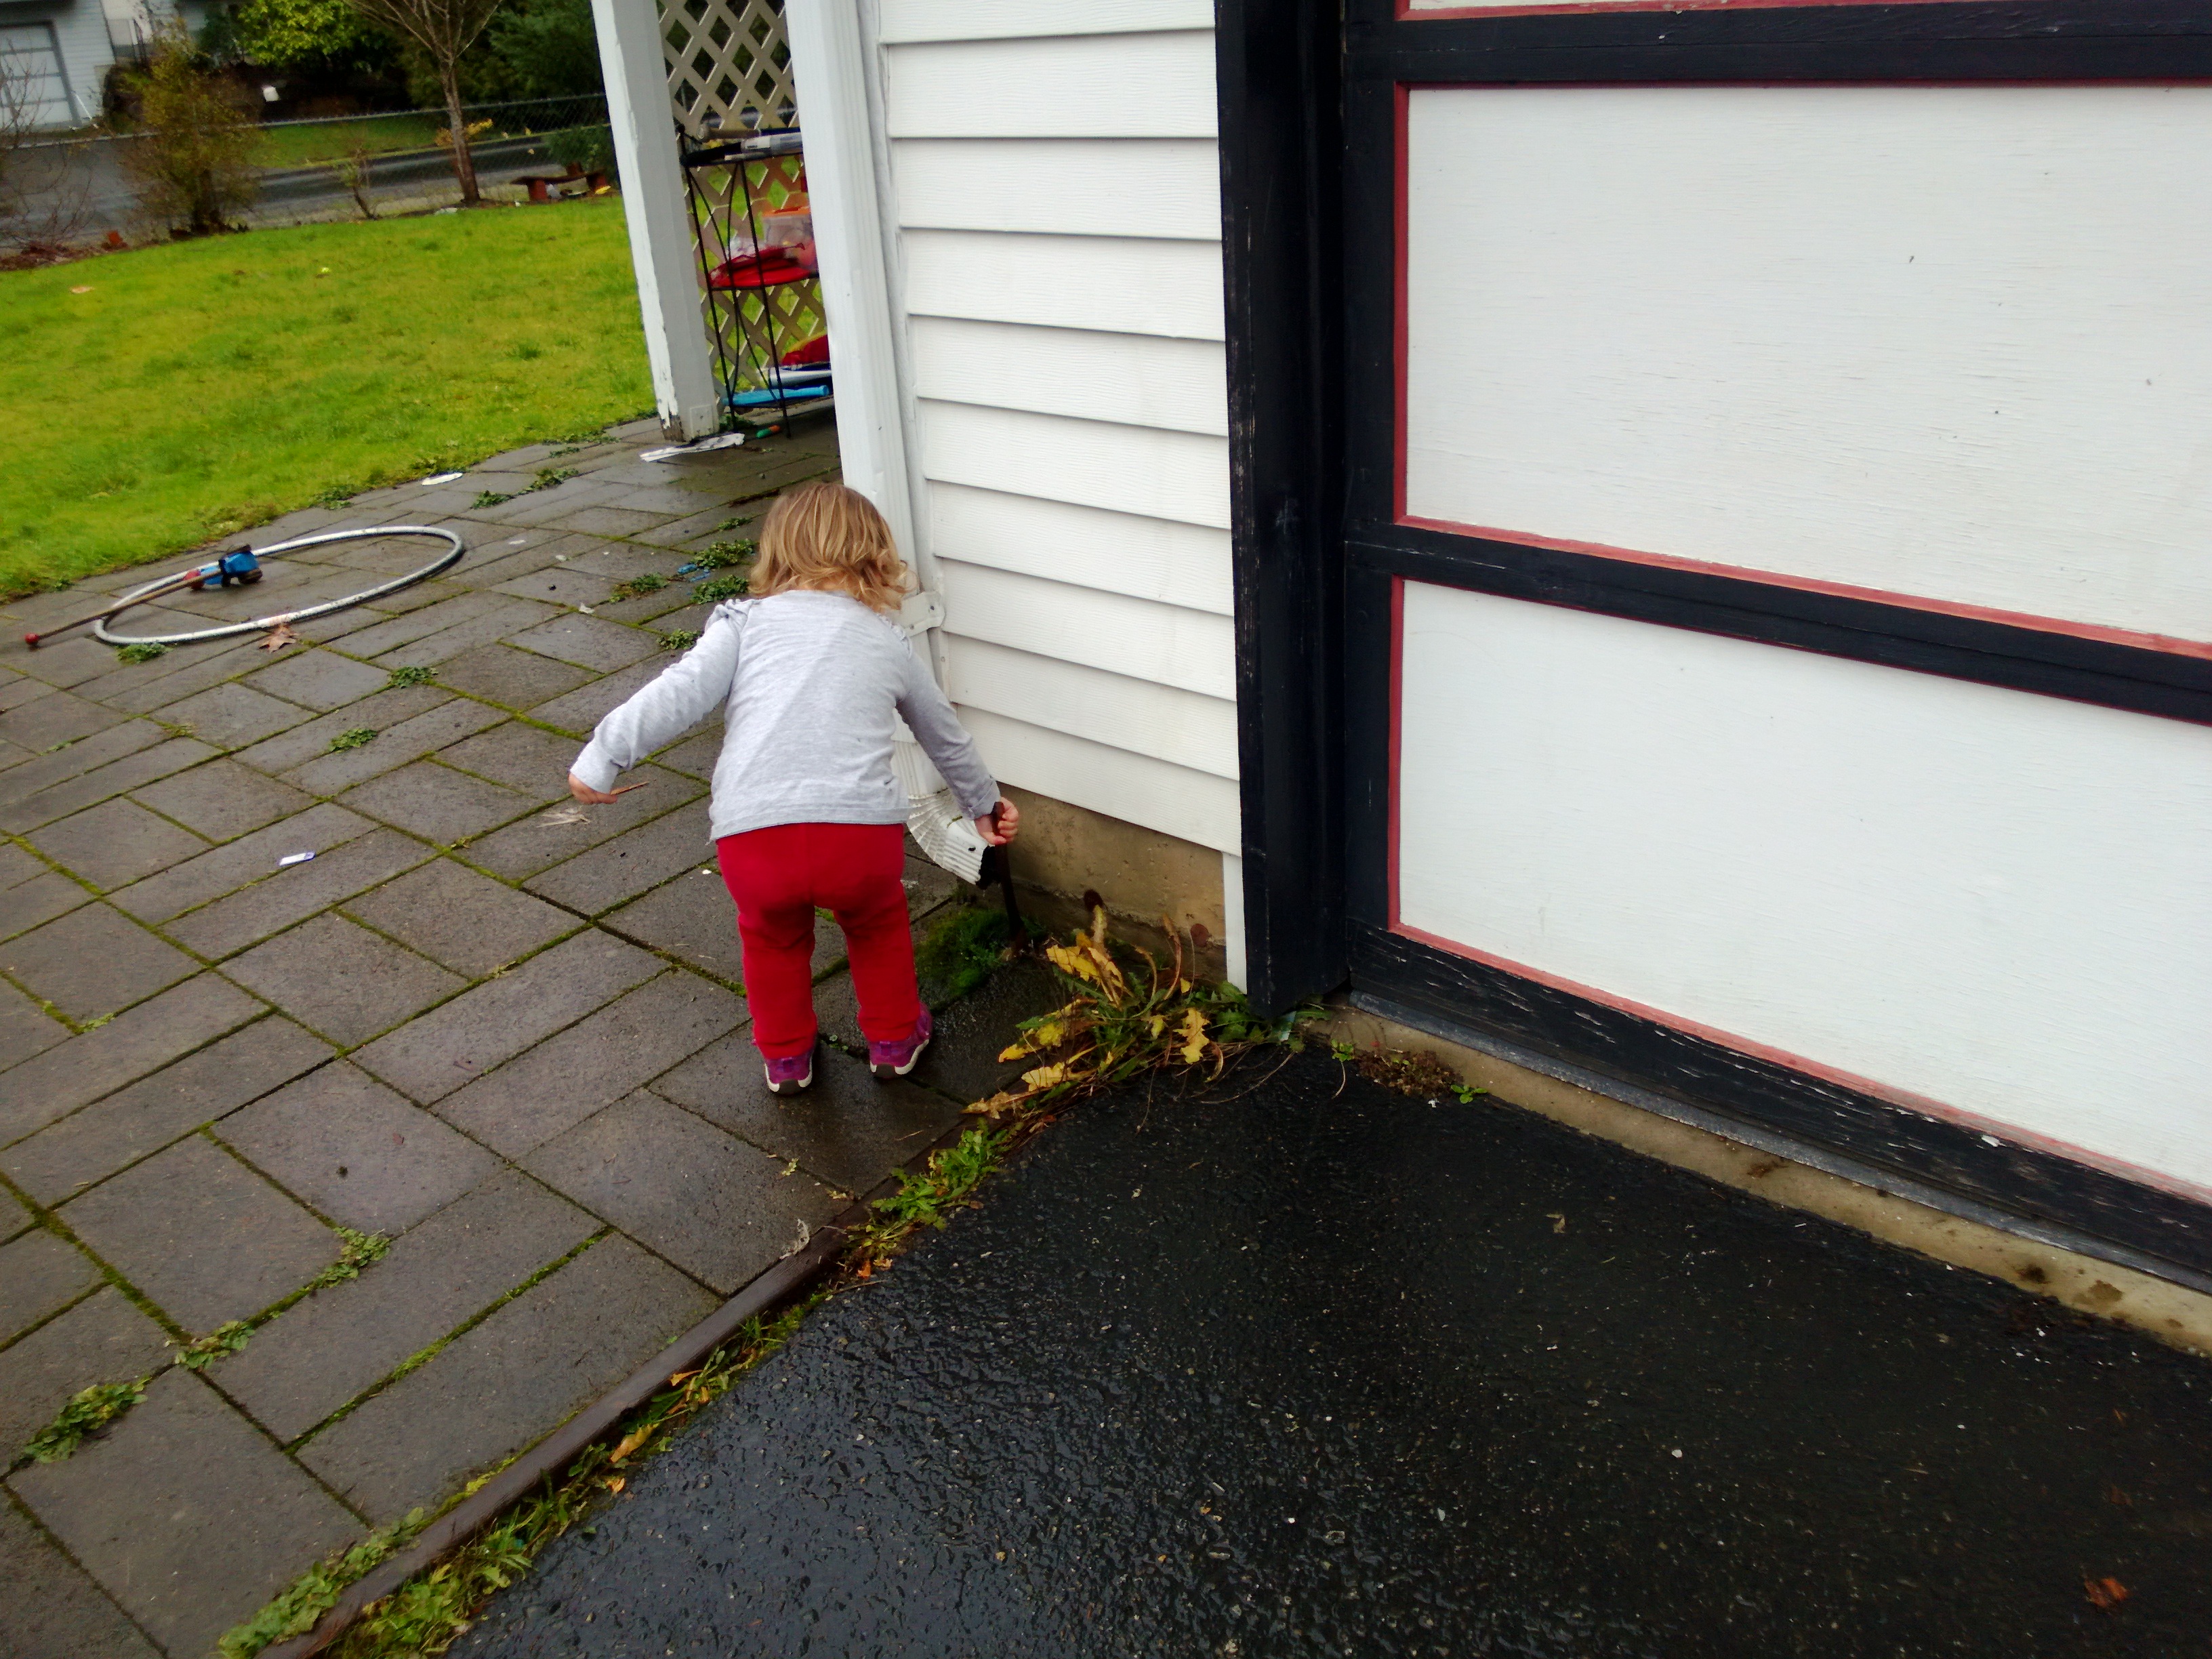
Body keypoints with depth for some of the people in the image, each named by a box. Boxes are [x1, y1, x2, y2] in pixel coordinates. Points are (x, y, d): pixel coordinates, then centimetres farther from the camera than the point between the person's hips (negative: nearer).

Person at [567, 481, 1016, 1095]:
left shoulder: (747, 621, 16)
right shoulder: (889, 642, 23)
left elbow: (680, 694, 0)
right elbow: (947, 738, 37)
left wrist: (602, 757, 3)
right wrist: (985, 804, 52)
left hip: (751, 837, 0)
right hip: (861, 831, 1)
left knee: (771, 931, 33)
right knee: (877, 919, 34)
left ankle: (785, 1056, 45)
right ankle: (894, 1037, 46)